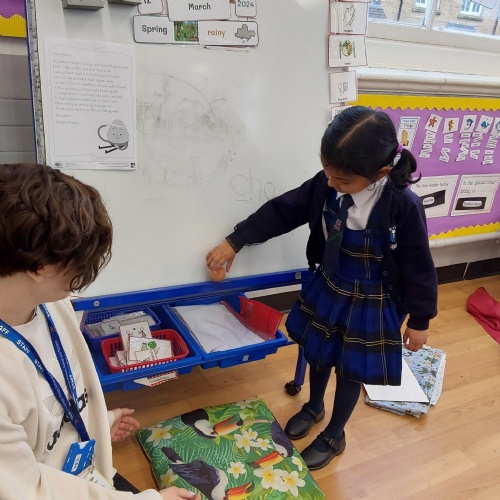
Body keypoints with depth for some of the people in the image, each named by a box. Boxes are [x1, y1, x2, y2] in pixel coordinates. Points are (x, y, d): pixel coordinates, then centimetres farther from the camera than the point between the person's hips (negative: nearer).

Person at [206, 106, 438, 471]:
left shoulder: (404, 206, -29)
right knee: (317, 354, 24)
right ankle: (314, 407, 55)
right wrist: (235, 242, -3)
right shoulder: (325, 185, -17)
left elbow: (418, 267, -17)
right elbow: (282, 211, -5)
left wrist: (419, 320, -7)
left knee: (350, 371, 14)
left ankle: (335, 436, 43)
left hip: (372, 304, -4)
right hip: (327, 290, 5)